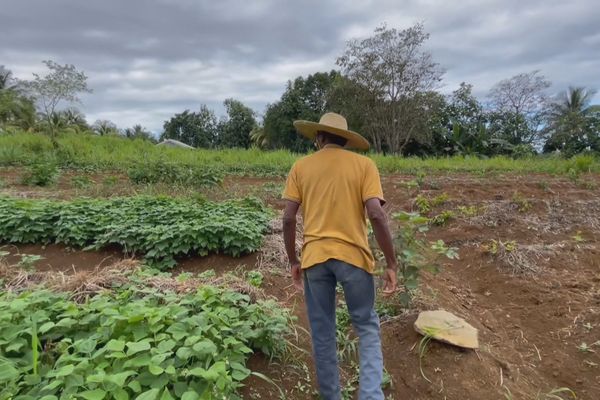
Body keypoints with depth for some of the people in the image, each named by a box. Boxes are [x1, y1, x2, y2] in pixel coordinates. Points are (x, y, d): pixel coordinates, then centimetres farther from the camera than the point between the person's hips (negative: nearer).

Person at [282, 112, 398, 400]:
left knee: (322, 334, 16)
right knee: (367, 327, 16)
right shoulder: (364, 165, -1)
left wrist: (293, 261, 10)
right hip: (353, 256, -1)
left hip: (314, 257, 2)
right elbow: (376, 215, -11)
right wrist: (391, 264, -4)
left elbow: (288, 219, -1)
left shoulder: (300, 167, 4)